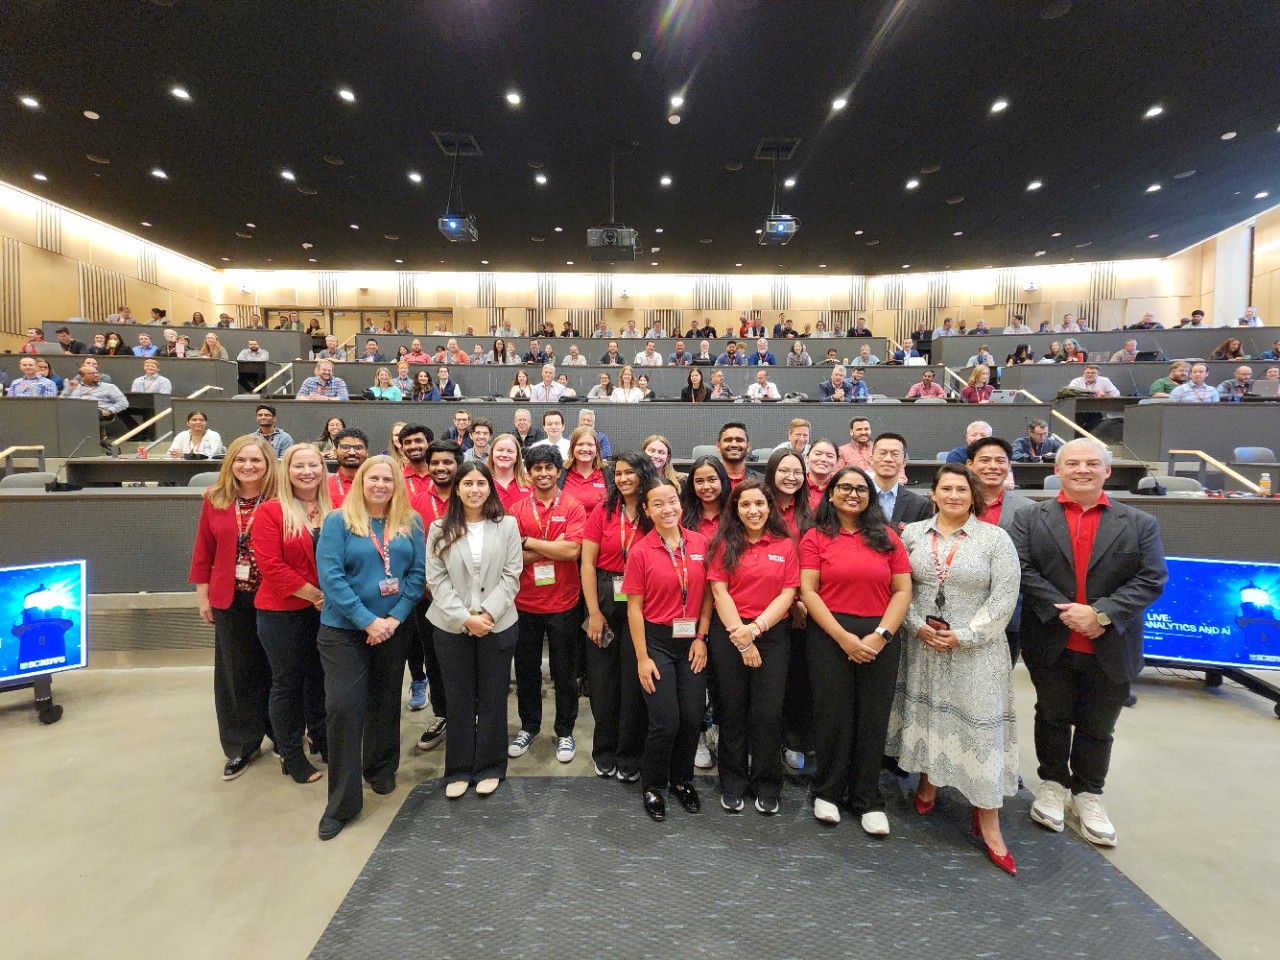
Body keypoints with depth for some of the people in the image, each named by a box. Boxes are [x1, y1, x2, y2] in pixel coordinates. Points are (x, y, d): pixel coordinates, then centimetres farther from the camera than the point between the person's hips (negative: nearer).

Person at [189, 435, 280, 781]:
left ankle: (282, 736, 31)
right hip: (230, 600, 3)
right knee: (236, 673, 13)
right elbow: (204, 549, 5)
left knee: (274, 669, 11)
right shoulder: (215, 499, 1)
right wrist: (202, 594, 5)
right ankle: (242, 746, 29)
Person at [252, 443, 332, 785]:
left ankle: (321, 738, 37)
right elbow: (270, 565, -15)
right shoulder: (271, 511, -9)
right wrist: (312, 594, -16)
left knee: (320, 676, 17)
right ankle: (291, 754, 25)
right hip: (283, 612, -3)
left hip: (326, 610, 4)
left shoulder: (334, 510, 1)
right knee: (288, 682, 9)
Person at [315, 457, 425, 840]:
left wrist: (395, 618, -11)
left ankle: (381, 769, 39)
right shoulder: (338, 521, -6)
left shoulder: (411, 522, 2)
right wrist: (367, 621, -17)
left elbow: (417, 574, 0)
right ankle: (342, 801, 10)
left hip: (395, 629, 3)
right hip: (343, 630, -2)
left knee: (386, 703, 15)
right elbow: (329, 575, -13)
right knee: (343, 707, -4)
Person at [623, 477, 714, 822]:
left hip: (692, 641, 3)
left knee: (693, 717, 7)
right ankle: (652, 786, 23)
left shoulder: (700, 543, -1)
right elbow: (634, 608, -6)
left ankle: (682, 780, 33)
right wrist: (642, 658, -8)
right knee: (666, 722, -4)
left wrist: (702, 637, -1)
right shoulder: (640, 551, -9)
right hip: (657, 641, -3)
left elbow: (707, 595, 5)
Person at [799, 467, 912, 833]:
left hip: (879, 637, 2)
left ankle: (867, 800, 25)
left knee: (873, 719, 8)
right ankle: (828, 792, 25)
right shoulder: (816, 537, 1)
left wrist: (881, 635, -10)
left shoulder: (886, 537, 7)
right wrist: (843, 636, -13)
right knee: (833, 715, 5)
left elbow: (903, 590, 2)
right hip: (830, 635, -2)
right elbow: (808, 591, -6)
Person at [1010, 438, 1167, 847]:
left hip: (1111, 648, 1)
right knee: (1052, 718, 16)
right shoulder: (1030, 518, -1)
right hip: (1051, 644, 0)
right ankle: (1053, 784, 34)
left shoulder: (1140, 524, 1)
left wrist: (1101, 613, -18)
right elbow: (1023, 569, -10)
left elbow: (1152, 580, -7)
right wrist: (1062, 611, -20)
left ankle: (1088, 794, 34)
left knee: (1097, 726, 15)